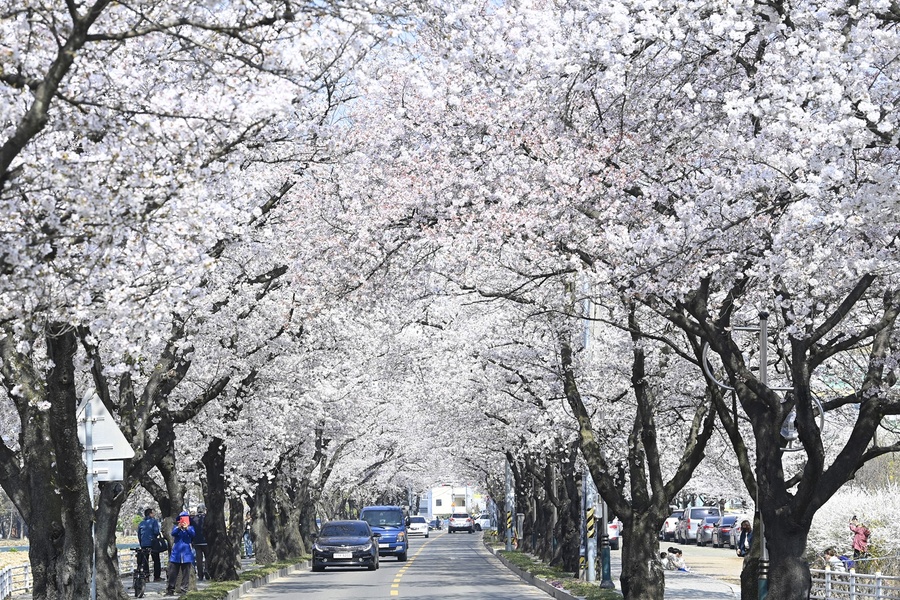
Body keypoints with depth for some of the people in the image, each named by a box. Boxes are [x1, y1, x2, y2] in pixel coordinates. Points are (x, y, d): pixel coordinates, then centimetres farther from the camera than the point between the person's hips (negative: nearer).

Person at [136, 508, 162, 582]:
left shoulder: (141, 523, 12)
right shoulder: (154, 521, -5)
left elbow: (139, 535, 14)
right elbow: (156, 532, -15)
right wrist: (158, 534, 7)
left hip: (143, 545, 4)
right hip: (152, 544, -4)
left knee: (144, 561, 9)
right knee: (156, 560, 5)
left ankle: (146, 576, 2)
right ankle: (156, 577, 2)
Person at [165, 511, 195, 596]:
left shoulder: (190, 528, 7)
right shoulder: (176, 527, 8)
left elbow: (192, 534, -14)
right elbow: (173, 533, -12)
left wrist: (187, 528, -34)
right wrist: (178, 527, -32)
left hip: (186, 554, 0)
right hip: (176, 553, 0)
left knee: (185, 573, 0)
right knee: (172, 573, 1)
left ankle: (183, 590, 6)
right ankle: (170, 590, 9)